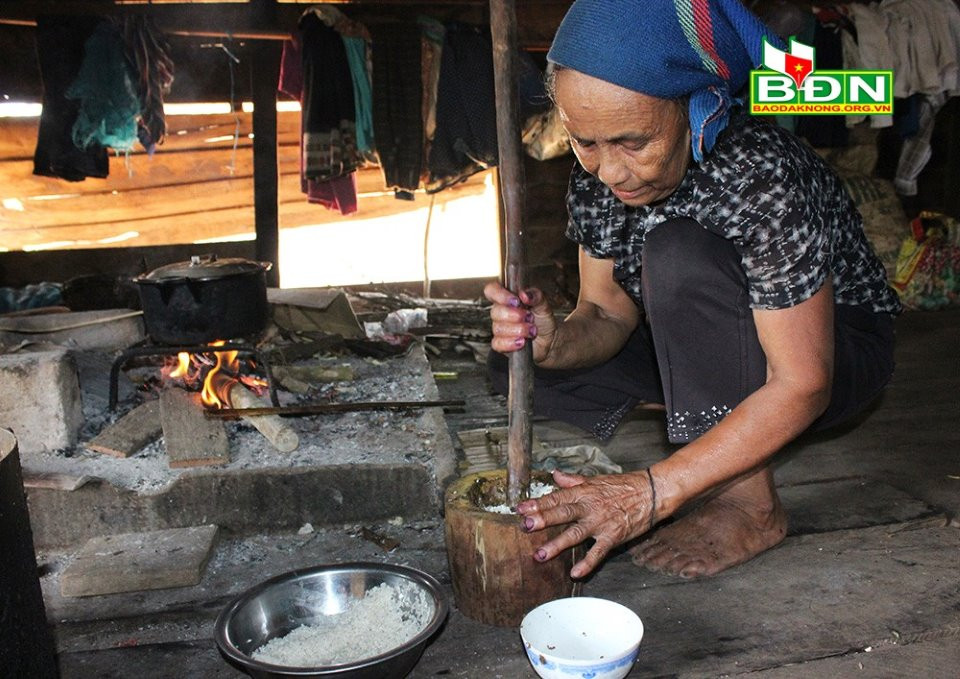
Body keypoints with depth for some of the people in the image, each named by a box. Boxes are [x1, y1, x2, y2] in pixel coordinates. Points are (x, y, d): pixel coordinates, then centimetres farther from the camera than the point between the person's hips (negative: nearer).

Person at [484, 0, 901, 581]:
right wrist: (553, 345, -31)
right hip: (702, 353, 6)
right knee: (518, 365, -4)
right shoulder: (599, 175, -14)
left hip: (836, 347, -6)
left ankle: (749, 502, -20)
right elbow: (608, 312, -7)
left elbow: (802, 385, -32)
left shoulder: (761, 175, -33)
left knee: (677, 254, -35)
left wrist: (651, 492, -37)